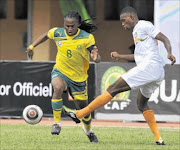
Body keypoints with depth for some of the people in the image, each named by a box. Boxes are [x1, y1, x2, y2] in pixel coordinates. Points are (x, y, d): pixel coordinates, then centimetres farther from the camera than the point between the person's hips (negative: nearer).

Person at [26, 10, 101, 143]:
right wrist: (32, 46, 17)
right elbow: (46, 36, 14)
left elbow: (97, 59, -21)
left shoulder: (87, 38, -16)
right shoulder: (57, 33, -9)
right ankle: (57, 123, -24)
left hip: (78, 77, 0)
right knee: (58, 87, -35)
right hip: (60, 72, 0)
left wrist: (96, 57, -44)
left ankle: (88, 131, 41)